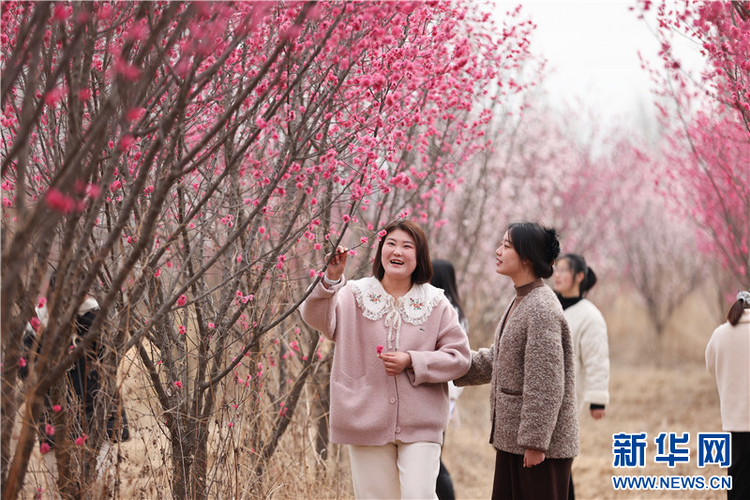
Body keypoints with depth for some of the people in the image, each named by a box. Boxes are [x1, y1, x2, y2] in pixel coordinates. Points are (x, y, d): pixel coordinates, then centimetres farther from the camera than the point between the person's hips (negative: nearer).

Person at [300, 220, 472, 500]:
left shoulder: (436, 304, 4)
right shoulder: (354, 297, 2)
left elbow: (459, 357, 2)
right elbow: (316, 317, -15)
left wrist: (412, 362, -11)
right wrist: (330, 279, -33)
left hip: (420, 426, 0)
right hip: (367, 423, 1)